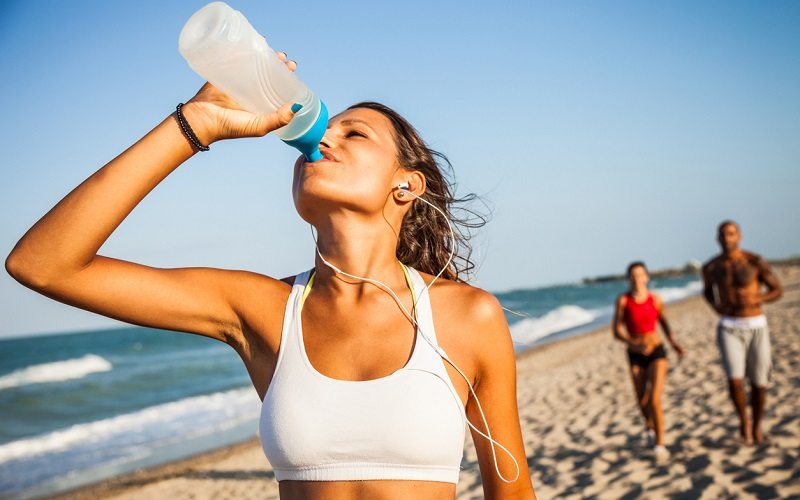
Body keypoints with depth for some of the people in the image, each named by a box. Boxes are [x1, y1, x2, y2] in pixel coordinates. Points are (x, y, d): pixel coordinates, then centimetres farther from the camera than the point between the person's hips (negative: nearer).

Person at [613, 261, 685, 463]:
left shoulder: (655, 299, -4)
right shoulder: (623, 300, -10)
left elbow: (663, 322, 12)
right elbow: (617, 331, -11)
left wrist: (674, 343, -1)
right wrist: (634, 344, -27)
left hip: (657, 352, -1)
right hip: (635, 355, 1)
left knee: (655, 400, -15)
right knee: (642, 401, 14)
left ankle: (659, 445, -5)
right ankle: (650, 427, 47)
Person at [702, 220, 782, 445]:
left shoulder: (755, 261, -9)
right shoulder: (711, 267, -2)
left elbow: (778, 290, -1)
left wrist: (755, 300, -21)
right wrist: (715, 306, -4)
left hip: (756, 328, 0)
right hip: (729, 330, 0)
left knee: (759, 384, 6)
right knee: (735, 381, -17)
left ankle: (756, 426, 34)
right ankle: (743, 419, 12)